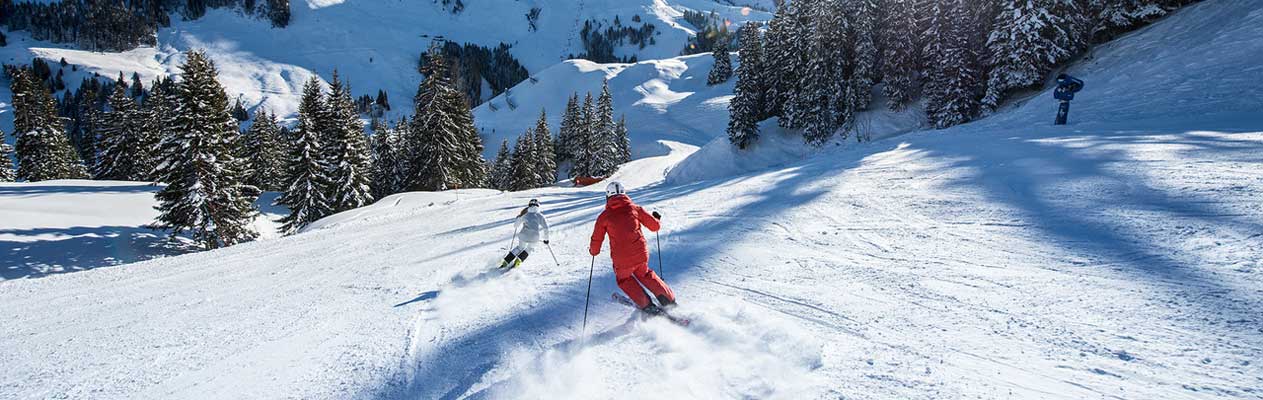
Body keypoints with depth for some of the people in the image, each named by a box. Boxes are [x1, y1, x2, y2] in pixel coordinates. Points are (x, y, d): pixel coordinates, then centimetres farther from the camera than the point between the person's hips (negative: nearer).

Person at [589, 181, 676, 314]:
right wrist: (656, 218, 31)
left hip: (622, 260, -2)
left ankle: (647, 306, 17)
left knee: (624, 279, 26)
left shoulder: (604, 216, 1)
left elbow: (596, 240, 7)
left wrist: (594, 251, 29)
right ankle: (669, 300, 24)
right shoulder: (634, 208, 4)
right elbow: (654, 226, 8)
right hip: (641, 253, 3)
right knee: (643, 274, 30)